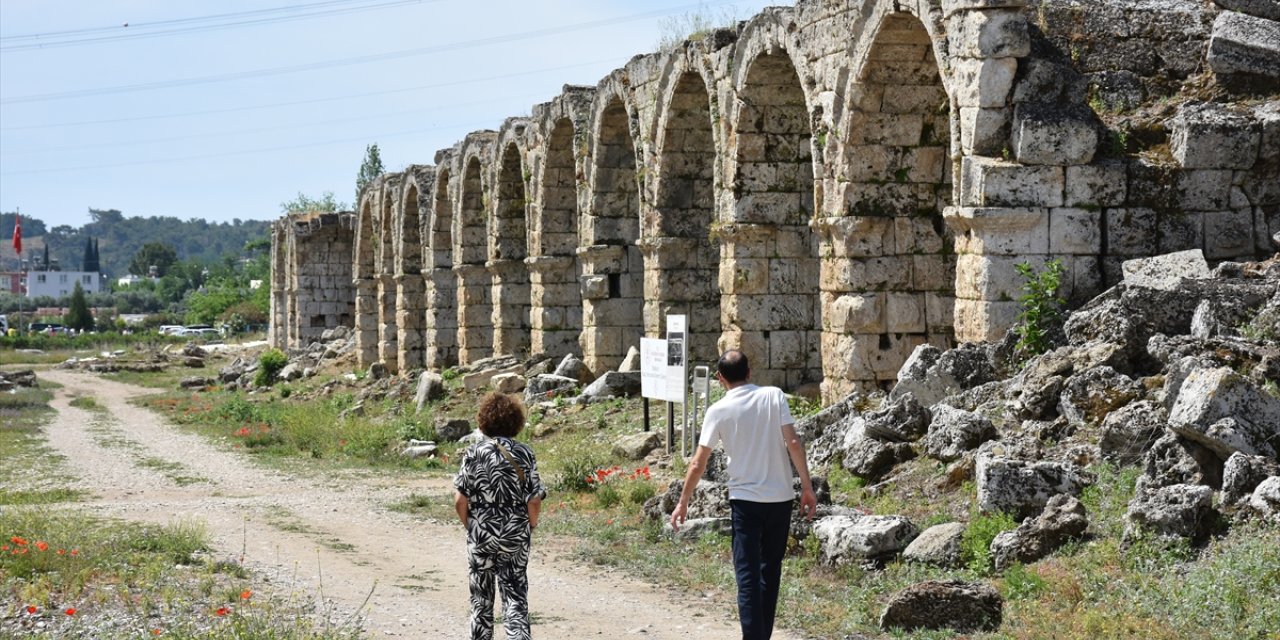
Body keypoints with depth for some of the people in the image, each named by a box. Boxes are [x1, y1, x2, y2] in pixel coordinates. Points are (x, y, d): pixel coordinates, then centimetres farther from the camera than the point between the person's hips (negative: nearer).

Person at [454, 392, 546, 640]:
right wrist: (529, 527, 8)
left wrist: (469, 525, 7)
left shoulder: (473, 454, -8)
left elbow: (460, 500, -9)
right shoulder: (525, 455, -6)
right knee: (515, 596, 5)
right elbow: (534, 501, -9)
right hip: (516, 537, 0)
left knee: (481, 597, 14)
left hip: (480, 536, 0)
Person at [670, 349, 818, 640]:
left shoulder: (718, 411, -4)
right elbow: (793, 442, -8)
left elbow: (698, 463, -1)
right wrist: (807, 487, -3)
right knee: (770, 570, 16)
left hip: (745, 499, -2)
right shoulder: (774, 396, -2)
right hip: (781, 497, 2)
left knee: (748, 575, -2)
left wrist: (683, 502, 9)